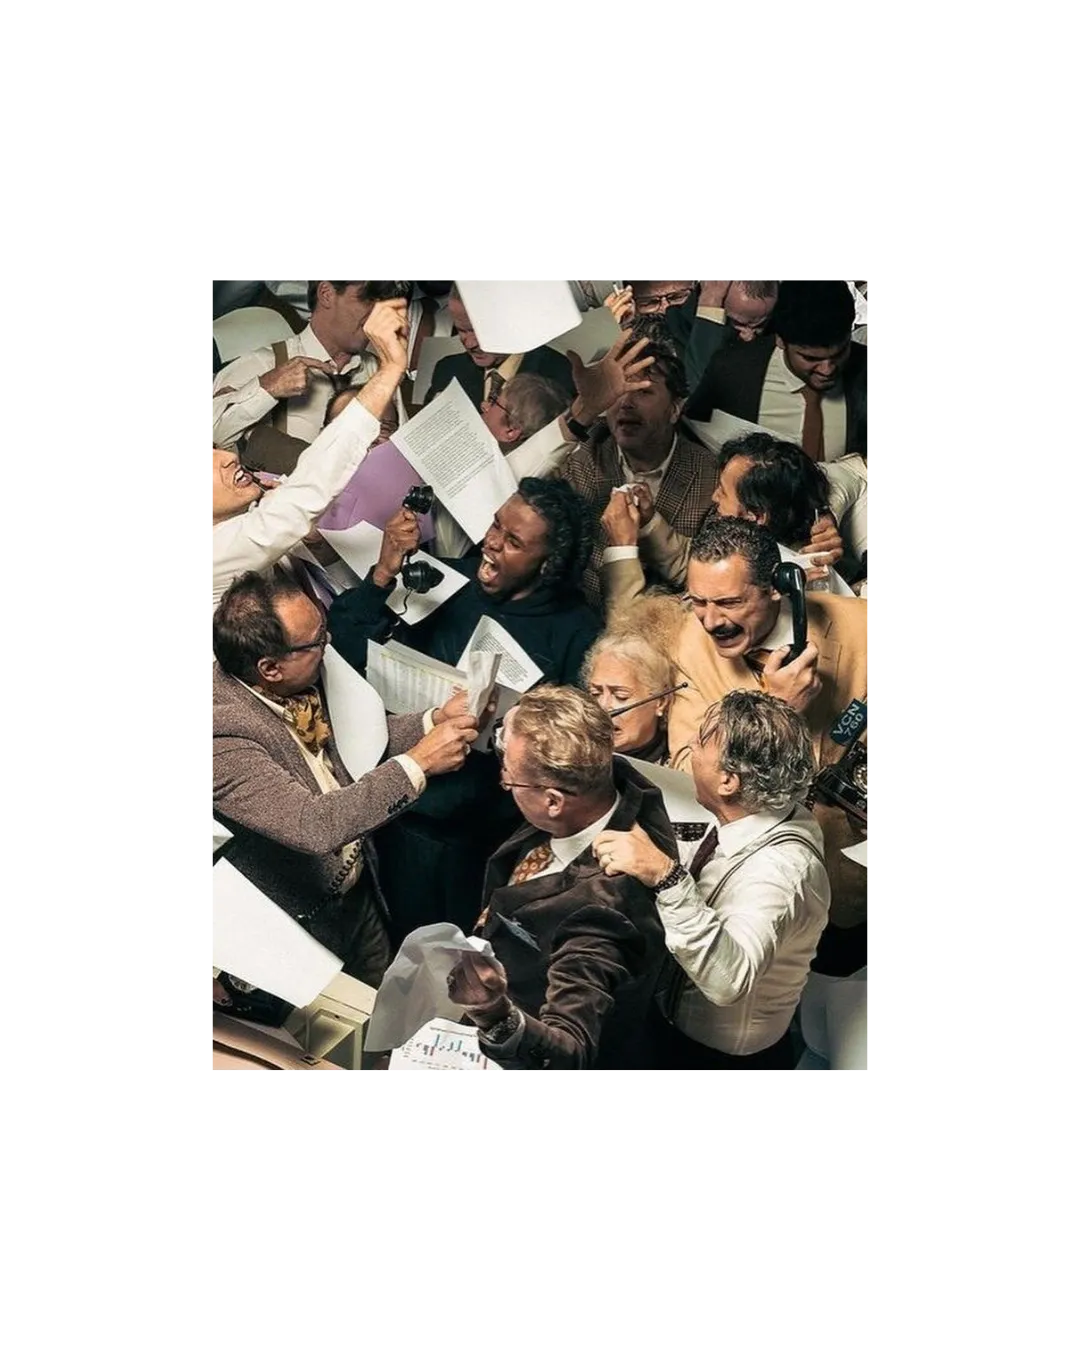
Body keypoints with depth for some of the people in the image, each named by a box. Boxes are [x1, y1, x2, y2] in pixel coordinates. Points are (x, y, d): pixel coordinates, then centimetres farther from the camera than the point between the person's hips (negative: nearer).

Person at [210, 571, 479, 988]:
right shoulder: (222, 734, -35)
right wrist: (417, 764, -36)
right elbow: (315, 826, -40)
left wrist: (435, 720, -10)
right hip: (300, 921, -7)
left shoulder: (295, 683, -12)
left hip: (358, 891, 7)